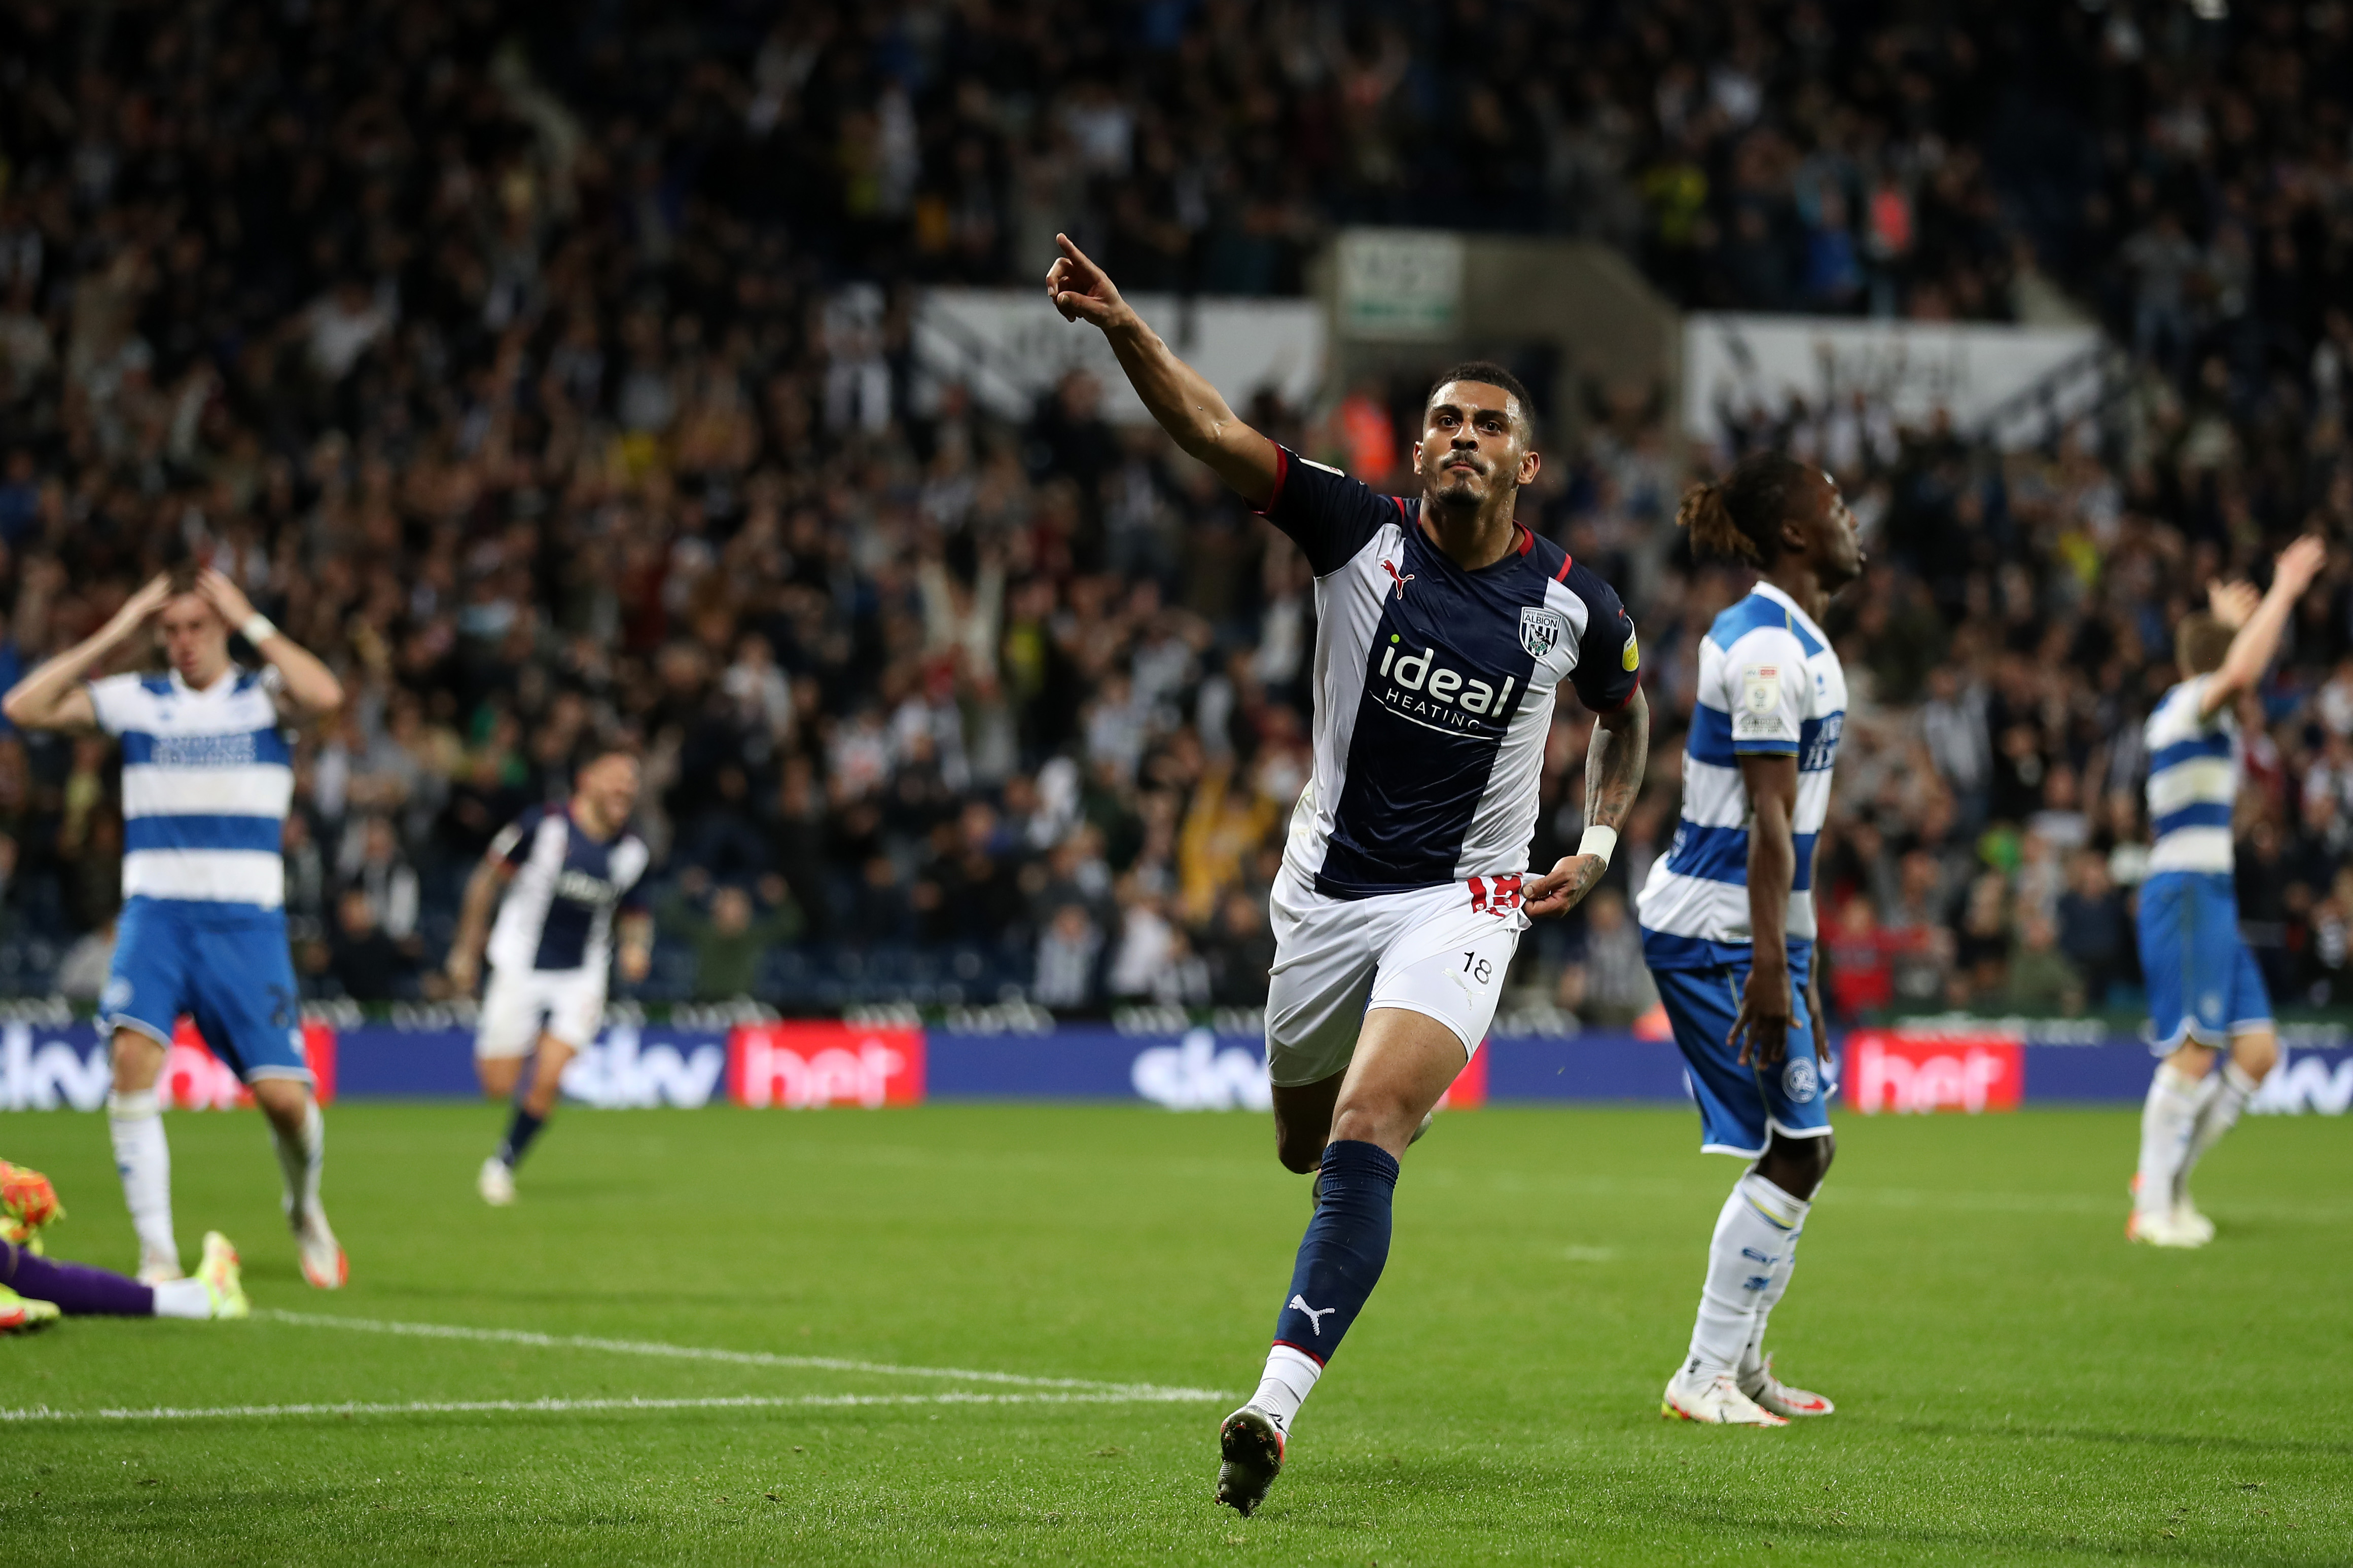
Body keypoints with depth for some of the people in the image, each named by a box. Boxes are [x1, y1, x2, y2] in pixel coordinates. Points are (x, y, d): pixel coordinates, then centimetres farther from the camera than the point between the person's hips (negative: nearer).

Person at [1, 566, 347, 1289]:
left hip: (246, 919, -1)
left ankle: (305, 1210, 27)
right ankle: (157, 1253, -16)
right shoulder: (136, 699, 8)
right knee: (134, 1055, -23)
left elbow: (324, 695, -21)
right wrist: (111, 637, -1)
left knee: (283, 1095, -8)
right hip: (156, 912, 1)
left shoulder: (263, 695, 3)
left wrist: (251, 622, -11)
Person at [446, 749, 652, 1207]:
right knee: (498, 1087, -2)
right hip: (521, 972, -2)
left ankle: (503, 1165, 8)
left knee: (547, 1083, -13)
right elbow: (487, 879, -1)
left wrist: (637, 945, -4)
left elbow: (634, 914, 19)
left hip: (581, 978, 3)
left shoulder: (632, 851, 3)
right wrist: (466, 949, 1)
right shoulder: (544, 826, -11)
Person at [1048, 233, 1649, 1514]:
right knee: (1303, 1144, 19)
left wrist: (1598, 846, 5)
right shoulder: (1359, 537, -8)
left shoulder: (1572, 609, -5)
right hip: (1327, 887, 2)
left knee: (1363, 1138, -22)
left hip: (1461, 901, -2)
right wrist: (1122, 327, -35)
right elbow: (1212, 431, -20)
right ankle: (1417, 1096, 57)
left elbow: (1623, 711, 18)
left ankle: (1274, 1406, -26)